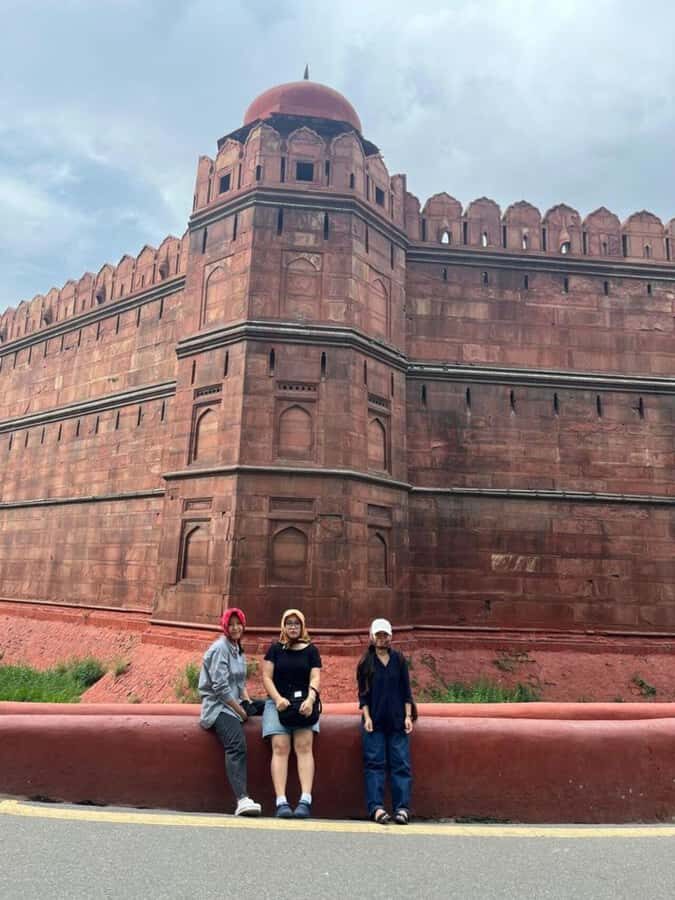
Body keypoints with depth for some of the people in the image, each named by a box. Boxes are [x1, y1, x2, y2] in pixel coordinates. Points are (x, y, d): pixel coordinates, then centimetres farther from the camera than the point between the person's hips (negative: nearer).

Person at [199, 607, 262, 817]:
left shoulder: (237, 648, 16)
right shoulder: (220, 648, -9)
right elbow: (220, 686, -16)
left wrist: (248, 702, 3)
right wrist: (240, 711, -13)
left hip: (233, 703, 10)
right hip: (218, 705, -10)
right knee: (237, 745, -29)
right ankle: (242, 799, -38)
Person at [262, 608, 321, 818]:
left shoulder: (311, 650, 11)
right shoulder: (275, 649, 11)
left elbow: (315, 678, 1)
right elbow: (266, 677, 4)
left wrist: (310, 699, -17)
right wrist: (278, 699, -12)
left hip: (303, 703, 0)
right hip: (278, 703, 0)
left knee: (304, 746, -18)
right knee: (280, 747, -15)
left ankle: (305, 800, -23)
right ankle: (281, 801, -19)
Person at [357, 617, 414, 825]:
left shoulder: (399, 660, 8)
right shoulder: (365, 663, 5)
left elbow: (406, 691, 8)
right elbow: (362, 693, 4)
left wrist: (408, 716, 1)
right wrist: (367, 717, -6)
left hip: (397, 720, 1)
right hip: (374, 721, -1)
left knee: (400, 764, -2)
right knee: (375, 763, -3)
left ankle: (402, 808, 0)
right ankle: (377, 807, -1)